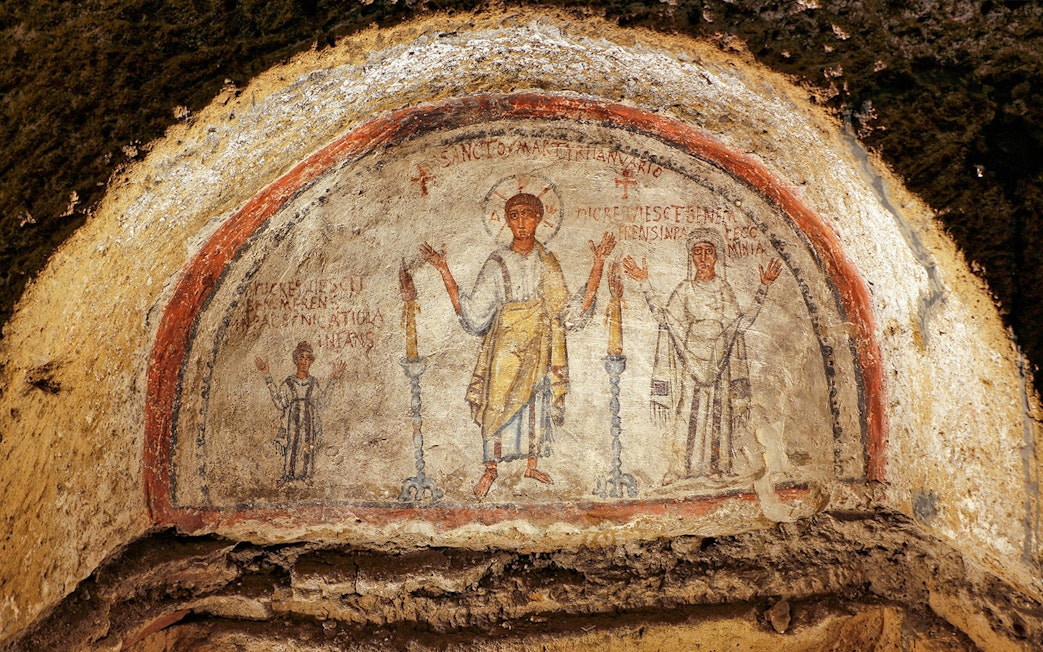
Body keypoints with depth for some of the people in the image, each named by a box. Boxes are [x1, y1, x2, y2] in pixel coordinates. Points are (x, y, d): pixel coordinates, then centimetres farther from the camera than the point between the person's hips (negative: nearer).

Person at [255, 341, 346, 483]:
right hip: (292, 426, -1)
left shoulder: (314, 382, 11)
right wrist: (268, 378, -7)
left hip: (309, 426, 1)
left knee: (307, 456, -1)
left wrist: (332, 380, 8)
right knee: (291, 454, -5)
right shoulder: (289, 382, 6)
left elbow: (321, 404, 2)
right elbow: (280, 403, -6)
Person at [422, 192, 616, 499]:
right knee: (498, 402, -3)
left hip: (540, 344, 3)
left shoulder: (548, 262, 5)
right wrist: (444, 272, -15)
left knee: (537, 402, 9)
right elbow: (471, 310, -7)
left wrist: (598, 265, -3)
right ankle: (490, 468, 12)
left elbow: (571, 311, -1)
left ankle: (532, 465, 25)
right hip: (506, 344, -3)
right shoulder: (497, 263, -3)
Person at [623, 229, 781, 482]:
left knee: (718, 409, 2)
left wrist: (763, 288, 1)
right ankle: (688, 465, 2)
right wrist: (645, 283, -9)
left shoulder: (724, 289, 9)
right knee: (690, 408, -3)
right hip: (691, 356, -1)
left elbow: (739, 324, 1)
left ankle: (717, 465, 8)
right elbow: (665, 317, -7)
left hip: (719, 359, 1)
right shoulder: (684, 290, 5)